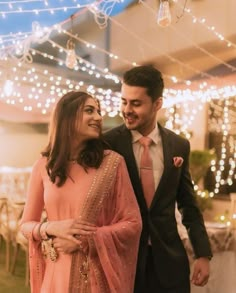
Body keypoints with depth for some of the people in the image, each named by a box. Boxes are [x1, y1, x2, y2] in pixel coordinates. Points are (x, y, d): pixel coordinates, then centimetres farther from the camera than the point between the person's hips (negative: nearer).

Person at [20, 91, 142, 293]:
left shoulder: (112, 161, -6)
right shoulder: (43, 166, -1)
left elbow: (132, 223, -6)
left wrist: (85, 240, -15)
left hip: (99, 276, -1)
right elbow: (26, 224, 6)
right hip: (57, 275, 2)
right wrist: (51, 228, -14)